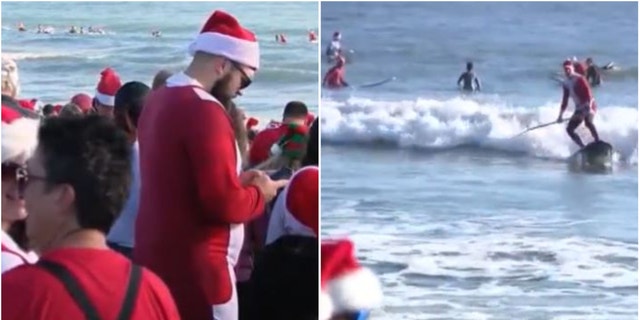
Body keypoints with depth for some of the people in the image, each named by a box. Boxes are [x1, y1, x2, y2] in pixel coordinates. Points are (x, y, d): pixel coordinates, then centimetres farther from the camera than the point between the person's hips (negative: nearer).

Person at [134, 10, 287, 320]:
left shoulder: (158, 99, 9)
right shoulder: (203, 109, -18)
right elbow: (226, 204, -22)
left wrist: (236, 180, 12)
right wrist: (259, 193, -3)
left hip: (157, 257, 9)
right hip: (196, 268, -9)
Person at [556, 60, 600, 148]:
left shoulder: (579, 79, -8)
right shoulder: (565, 84, 12)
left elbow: (588, 92, -18)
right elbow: (565, 100, 18)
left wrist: (589, 106, -32)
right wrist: (560, 115, 15)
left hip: (588, 106, -7)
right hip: (579, 108, 7)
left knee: (588, 122, -35)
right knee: (569, 129, -2)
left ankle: (598, 142, -42)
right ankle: (583, 147, -3)